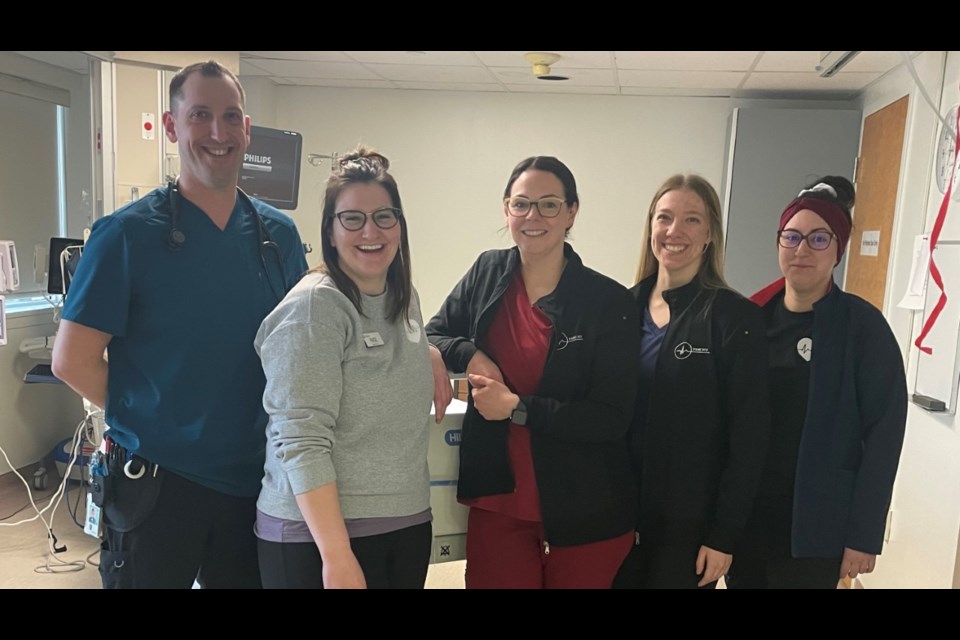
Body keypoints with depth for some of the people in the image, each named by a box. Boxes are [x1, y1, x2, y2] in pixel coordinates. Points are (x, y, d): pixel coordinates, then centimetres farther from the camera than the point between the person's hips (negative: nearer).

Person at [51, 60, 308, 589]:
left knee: (248, 578, 18)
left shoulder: (278, 234, 2)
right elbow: (73, 361, -8)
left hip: (255, 480, 4)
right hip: (156, 481, -3)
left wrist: (257, 419, 0)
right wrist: (145, 418, -2)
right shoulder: (127, 233, -9)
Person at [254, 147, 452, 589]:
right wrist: (336, 556, -23)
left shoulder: (406, 298, 6)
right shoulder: (314, 307, -15)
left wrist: (432, 356, 7)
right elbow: (302, 442, -21)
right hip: (319, 534, -7)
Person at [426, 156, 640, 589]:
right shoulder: (487, 273, 0)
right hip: (496, 500, 2)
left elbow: (612, 419, -12)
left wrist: (517, 408, -18)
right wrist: (469, 355, -9)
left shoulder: (609, 302, -11)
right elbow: (434, 334, 13)